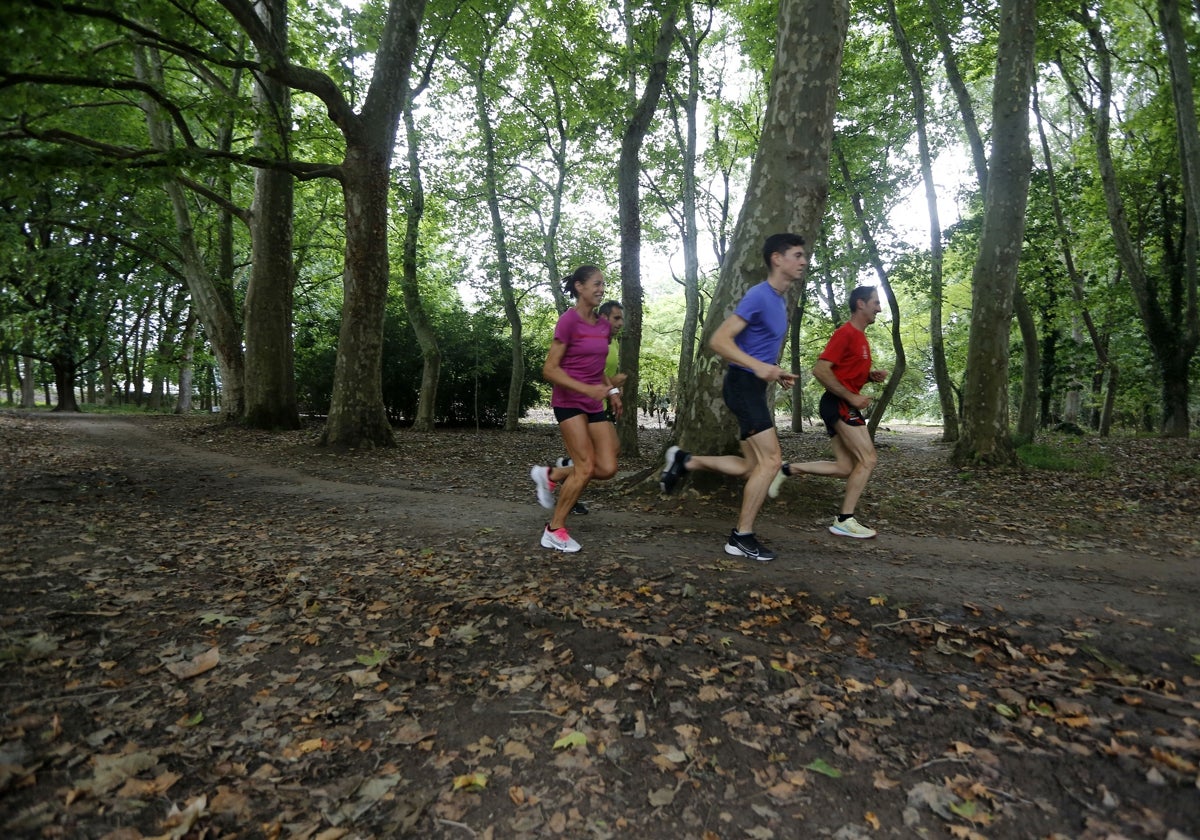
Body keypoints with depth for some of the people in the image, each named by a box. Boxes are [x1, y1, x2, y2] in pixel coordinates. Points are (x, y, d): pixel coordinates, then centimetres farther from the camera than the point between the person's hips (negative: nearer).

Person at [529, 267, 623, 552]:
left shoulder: (604, 325, 10)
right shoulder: (569, 320, -11)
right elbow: (549, 369, -15)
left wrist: (611, 390, 7)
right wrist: (587, 389, -24)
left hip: (594, 405, 7)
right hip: (569, 402, -7)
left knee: (607, 468, -2)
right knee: (586, 467, -10)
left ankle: (550, 475, 20)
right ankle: (554, 531, 6)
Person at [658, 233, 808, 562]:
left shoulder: (780, 299, 16)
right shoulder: (759, 296, -14)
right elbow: (719, 340, -23)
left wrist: (776, 372, 14)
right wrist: (758, 366, -33)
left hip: (755, 387, 10)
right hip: (743, 384, -10)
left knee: (752, 466, 10)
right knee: (770, 460, -10)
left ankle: (685, 461, 18)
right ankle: (741, 537, 0)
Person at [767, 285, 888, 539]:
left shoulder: (860, 337, 18)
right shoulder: (845, 333, -12)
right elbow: (821, 370, -21)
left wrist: (872, 376, 8)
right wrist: (852, 397, -20)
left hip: (844, 405, 10)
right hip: (840, 404, -10)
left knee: (845, 468, 7)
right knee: (867, 459, -8)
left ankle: (787, 470, 11)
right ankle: (844, 521, -2)